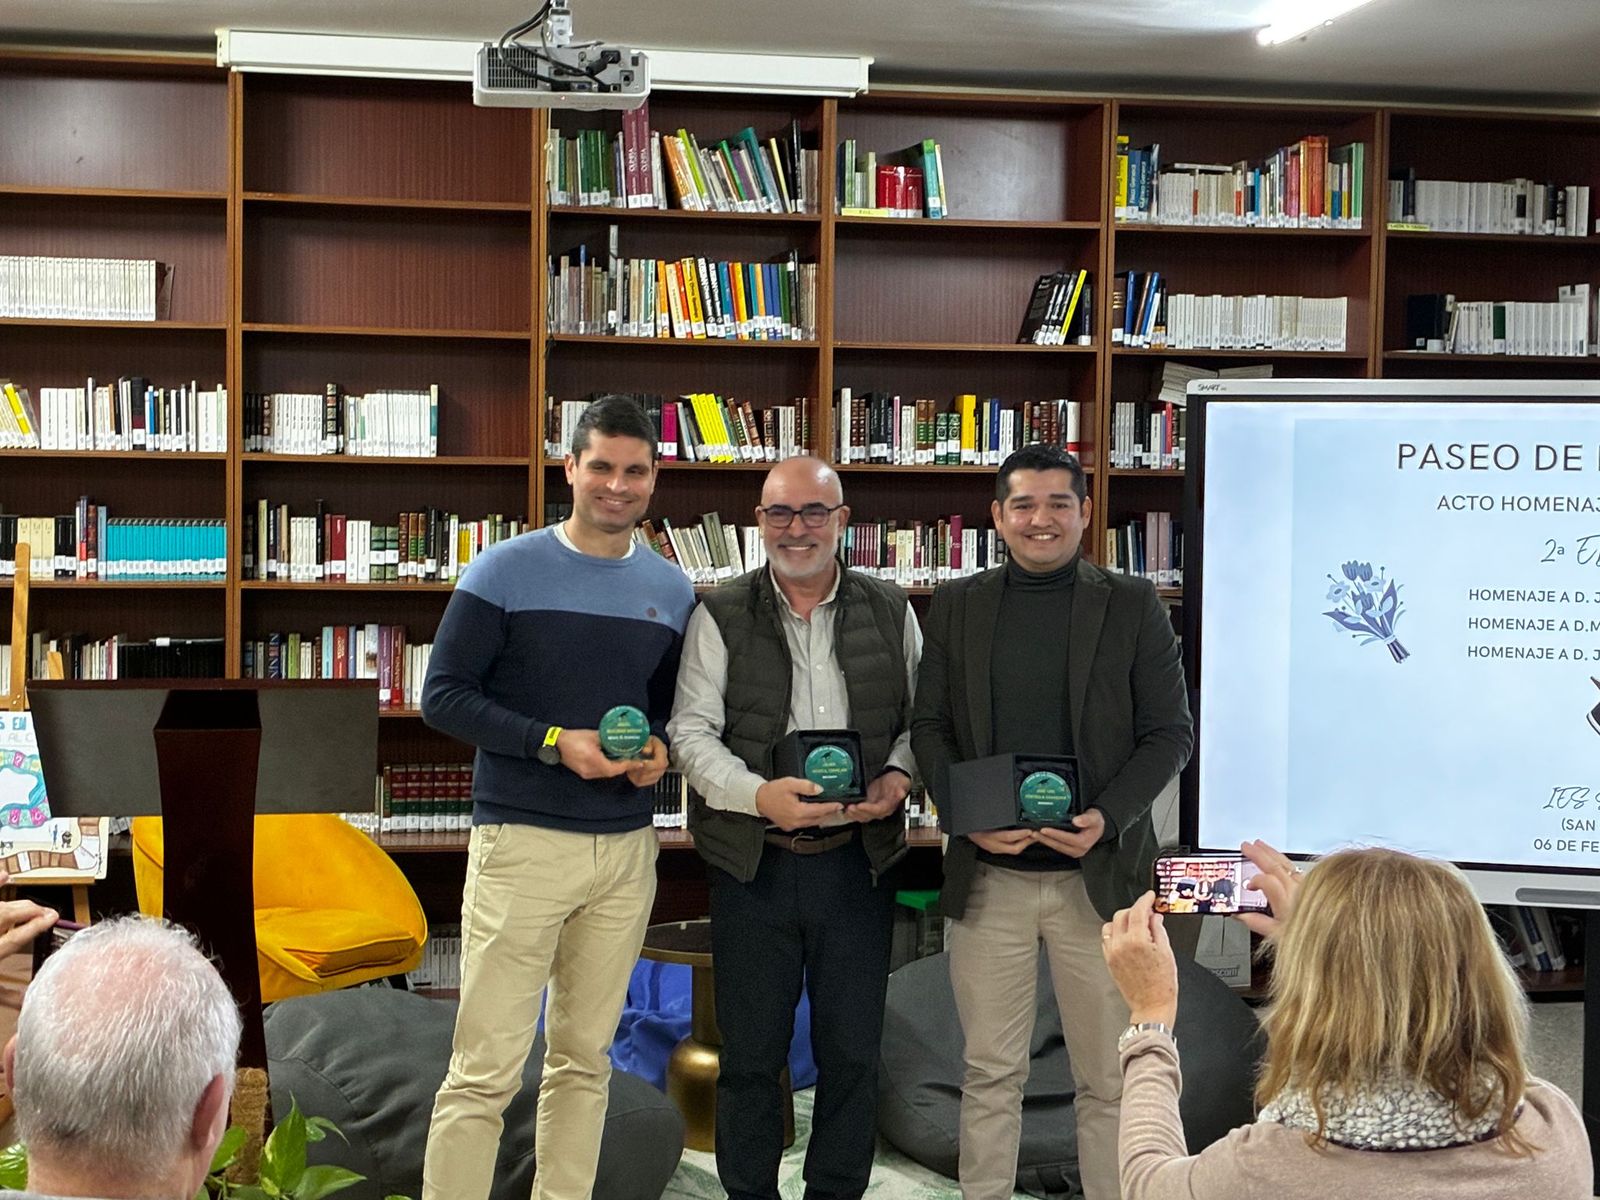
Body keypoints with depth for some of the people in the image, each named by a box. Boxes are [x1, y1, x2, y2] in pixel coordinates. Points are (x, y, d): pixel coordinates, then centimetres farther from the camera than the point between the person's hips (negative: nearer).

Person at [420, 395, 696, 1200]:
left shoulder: (670, 589, 9)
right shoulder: (504, 572, -4)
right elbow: (443, 695, -6)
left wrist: (661, 747, -4)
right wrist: (553, 742, -16)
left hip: (627, 849, 4)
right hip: (522, 840, -4)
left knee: (585, 1058, 12)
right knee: (487, 1068, -5)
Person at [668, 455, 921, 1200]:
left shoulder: (891, 613, 7)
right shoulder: (720, 618, 0)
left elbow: (919, 718, 12)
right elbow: (692, 731, -5)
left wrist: (897, 775, -9)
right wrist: (759, 795, -21)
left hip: (858, 862, 2)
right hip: (753, 865, -1)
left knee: (853, 1054, 8)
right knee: (750, 1055, 8)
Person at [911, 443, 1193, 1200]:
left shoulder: (1133, 606, 2)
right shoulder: (956, 607, 7)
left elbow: (1169, 733, 0)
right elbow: (929, 726, 7)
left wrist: (1107, 817, -15)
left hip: (1098, 873, -1)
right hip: (988, 873, 1)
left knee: (1110, 1077, 6)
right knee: (990, 1073, 8)